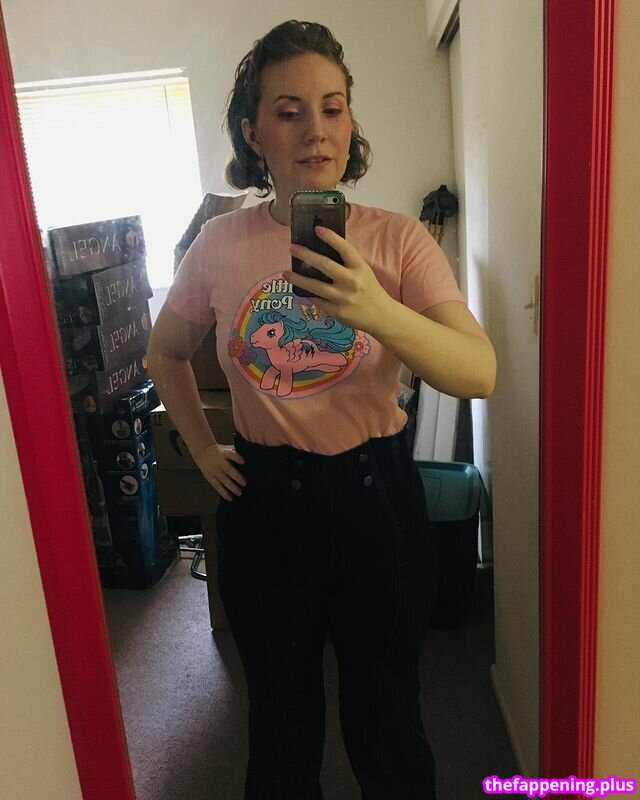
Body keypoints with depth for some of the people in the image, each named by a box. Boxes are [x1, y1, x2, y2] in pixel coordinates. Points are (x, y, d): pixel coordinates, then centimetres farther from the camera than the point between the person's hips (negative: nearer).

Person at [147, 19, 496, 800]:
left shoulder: (398, 239, -10)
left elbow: (481, 372, -23)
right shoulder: (219, 244, -4)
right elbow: (165, 352, 13)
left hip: (375, 491, -1)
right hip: (263, 499, 2)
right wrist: (202, 449, 6)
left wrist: (378, 313, -39)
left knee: (386, 719, 18)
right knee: (281, 720, 21)